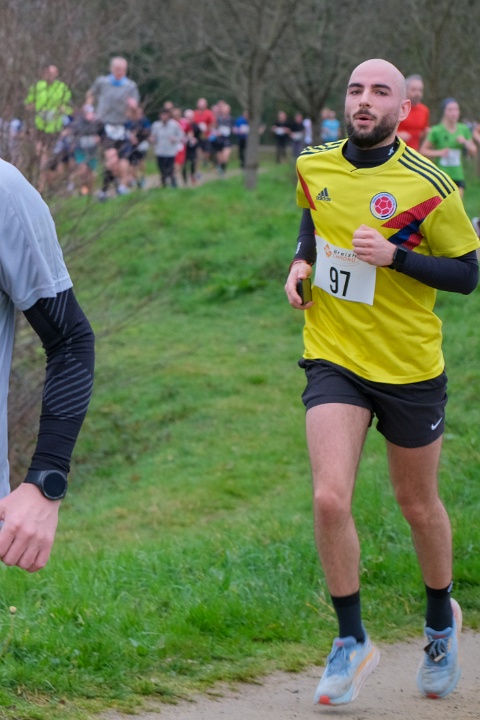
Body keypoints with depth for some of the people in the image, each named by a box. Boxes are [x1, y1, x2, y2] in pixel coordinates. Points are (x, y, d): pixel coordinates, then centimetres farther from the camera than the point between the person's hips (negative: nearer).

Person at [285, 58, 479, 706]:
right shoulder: (312, 167, 1)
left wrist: (393, 255, -21)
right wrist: (302, 259, 5)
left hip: (410, 368, -2)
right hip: (333, 358, 2)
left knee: (418, 505, 12)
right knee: (330, 498, -15)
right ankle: (352, 642, 0)